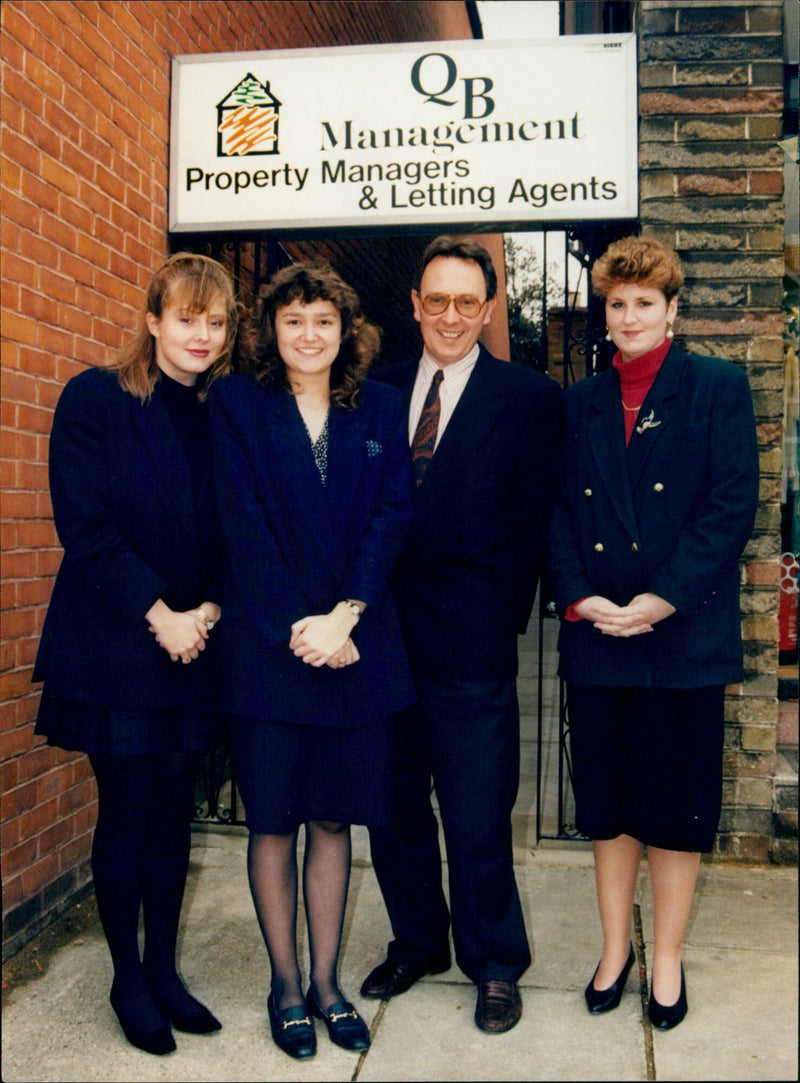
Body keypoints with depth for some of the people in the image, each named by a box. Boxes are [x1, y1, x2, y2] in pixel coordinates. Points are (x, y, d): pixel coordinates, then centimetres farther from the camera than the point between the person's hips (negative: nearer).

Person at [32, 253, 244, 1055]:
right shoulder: (95, 400, -5)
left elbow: (236, 538, 8)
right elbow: (84, 526, -12)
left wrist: (206, 612, -8)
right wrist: (159, 615, -14)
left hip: (193, 650, 4)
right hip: (115, 648, -4)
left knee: (174, 814, 11)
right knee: (127, 814, 4)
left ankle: (163, 970, 28)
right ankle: (128, 979, 23)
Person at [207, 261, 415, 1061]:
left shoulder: (380, 410, 8)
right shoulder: (236, 404, 2)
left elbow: (391, 516, -1)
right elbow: (244, 524, -6)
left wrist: (344, 615, -12)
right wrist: (295, 627, -13)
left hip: (356, 643, 2)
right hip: (266, 645, -2)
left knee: (333, 817, 10)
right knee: (273, 820, 7)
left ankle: (326, 980, 25)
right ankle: (285, 985, 23)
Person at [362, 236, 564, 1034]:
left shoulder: (528, 398, -1)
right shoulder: (378, 390, 10)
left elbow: (533, 521, -1)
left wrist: (506, 618, -4)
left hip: (470, 642, -4)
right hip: (383, 634, 4)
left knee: (477, 817, 5)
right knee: (392, 803, 15)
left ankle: (494, 965, 26)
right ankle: (417, 941, 37)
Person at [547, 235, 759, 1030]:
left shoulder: (718, 389, 1)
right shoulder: (580, 403, 11)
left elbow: (733, 504, -7)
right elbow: (558, 512, 7)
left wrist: (664, 599, -15)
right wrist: (580, 598, -8)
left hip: (684, 634, -3)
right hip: (596, 636, 3)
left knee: (677, 805, 7)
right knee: (608, 803, 12)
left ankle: (666, 959, 25)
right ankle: (614, 948, 29)